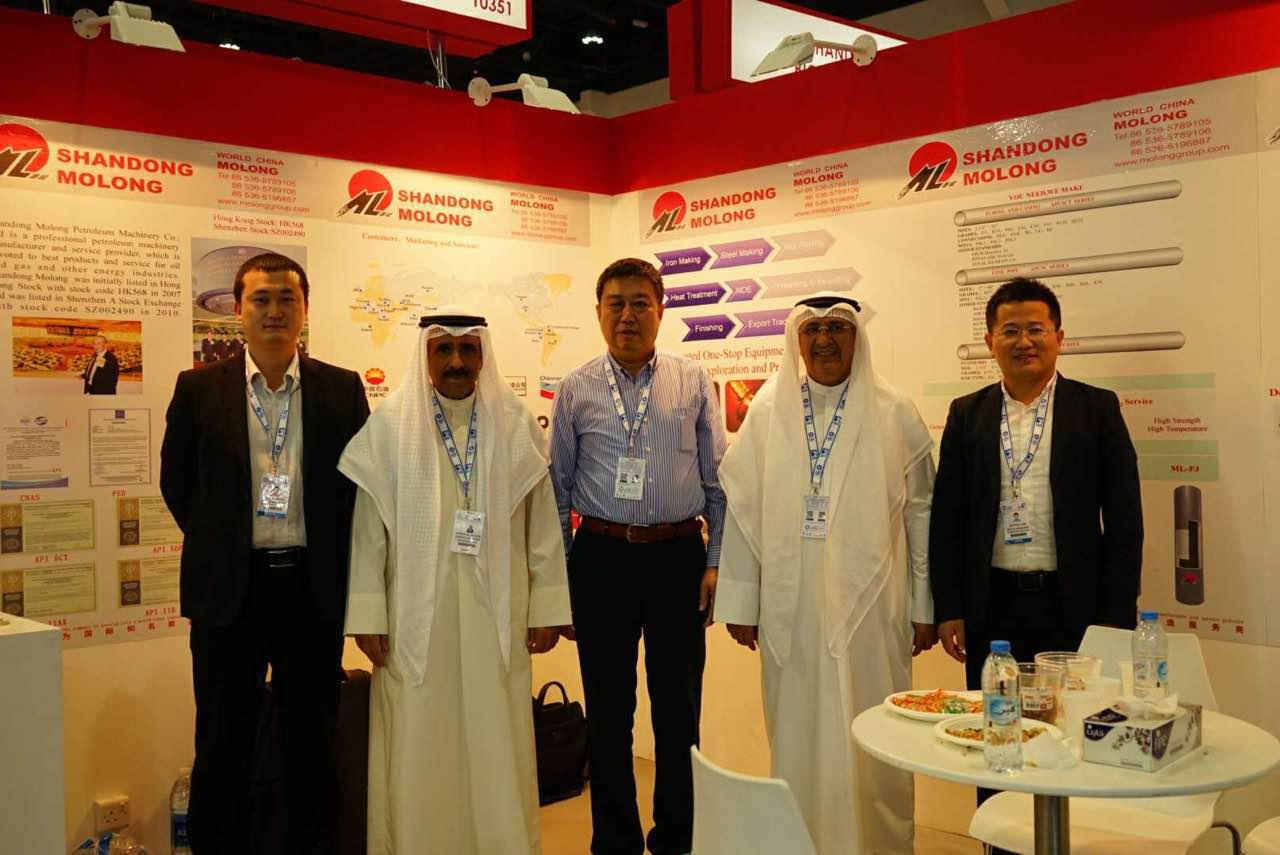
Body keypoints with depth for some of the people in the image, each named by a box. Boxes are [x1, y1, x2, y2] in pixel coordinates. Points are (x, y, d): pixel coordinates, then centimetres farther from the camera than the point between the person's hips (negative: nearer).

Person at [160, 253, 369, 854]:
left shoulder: (343, 390, 2)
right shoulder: (199, 388, 2)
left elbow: (361, 483, 7)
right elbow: (176, 481, 9)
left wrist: (330, 554, 3)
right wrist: (218, 543, 8)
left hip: (314, 585, 1)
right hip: (229, 586, 0)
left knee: (313, 740, 11)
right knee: (223, 742, 9)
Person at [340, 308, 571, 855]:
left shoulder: (516, 425, 3)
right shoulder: (389, 425, -1)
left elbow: (543, 523, 3)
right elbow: (367, 528, -2)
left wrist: (547, 609, 0)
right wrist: (368, 616, -5)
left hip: (496, 615, 1)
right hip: (416, 615, -1)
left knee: (495, 748, 8)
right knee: (419, 750, 6)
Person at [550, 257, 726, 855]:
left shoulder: (693, 382, 4)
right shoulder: (575, 389, 5)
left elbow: (719, 480, 6)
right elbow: (558, 489, 7)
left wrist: (715, 563, -1)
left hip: (678, 556, 0)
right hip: (602, 557, 0)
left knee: (679, 709, 8)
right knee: (608, 711, 9)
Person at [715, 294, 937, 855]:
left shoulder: (894, 413, 1)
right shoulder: (767, 409, 4)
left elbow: (921, 512, 2)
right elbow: (743, 508, 3)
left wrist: (925, 606, 0)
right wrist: (740, 602, 1)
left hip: (869, 605, -1)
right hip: (790, 606, 1)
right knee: (797, 738, 10)